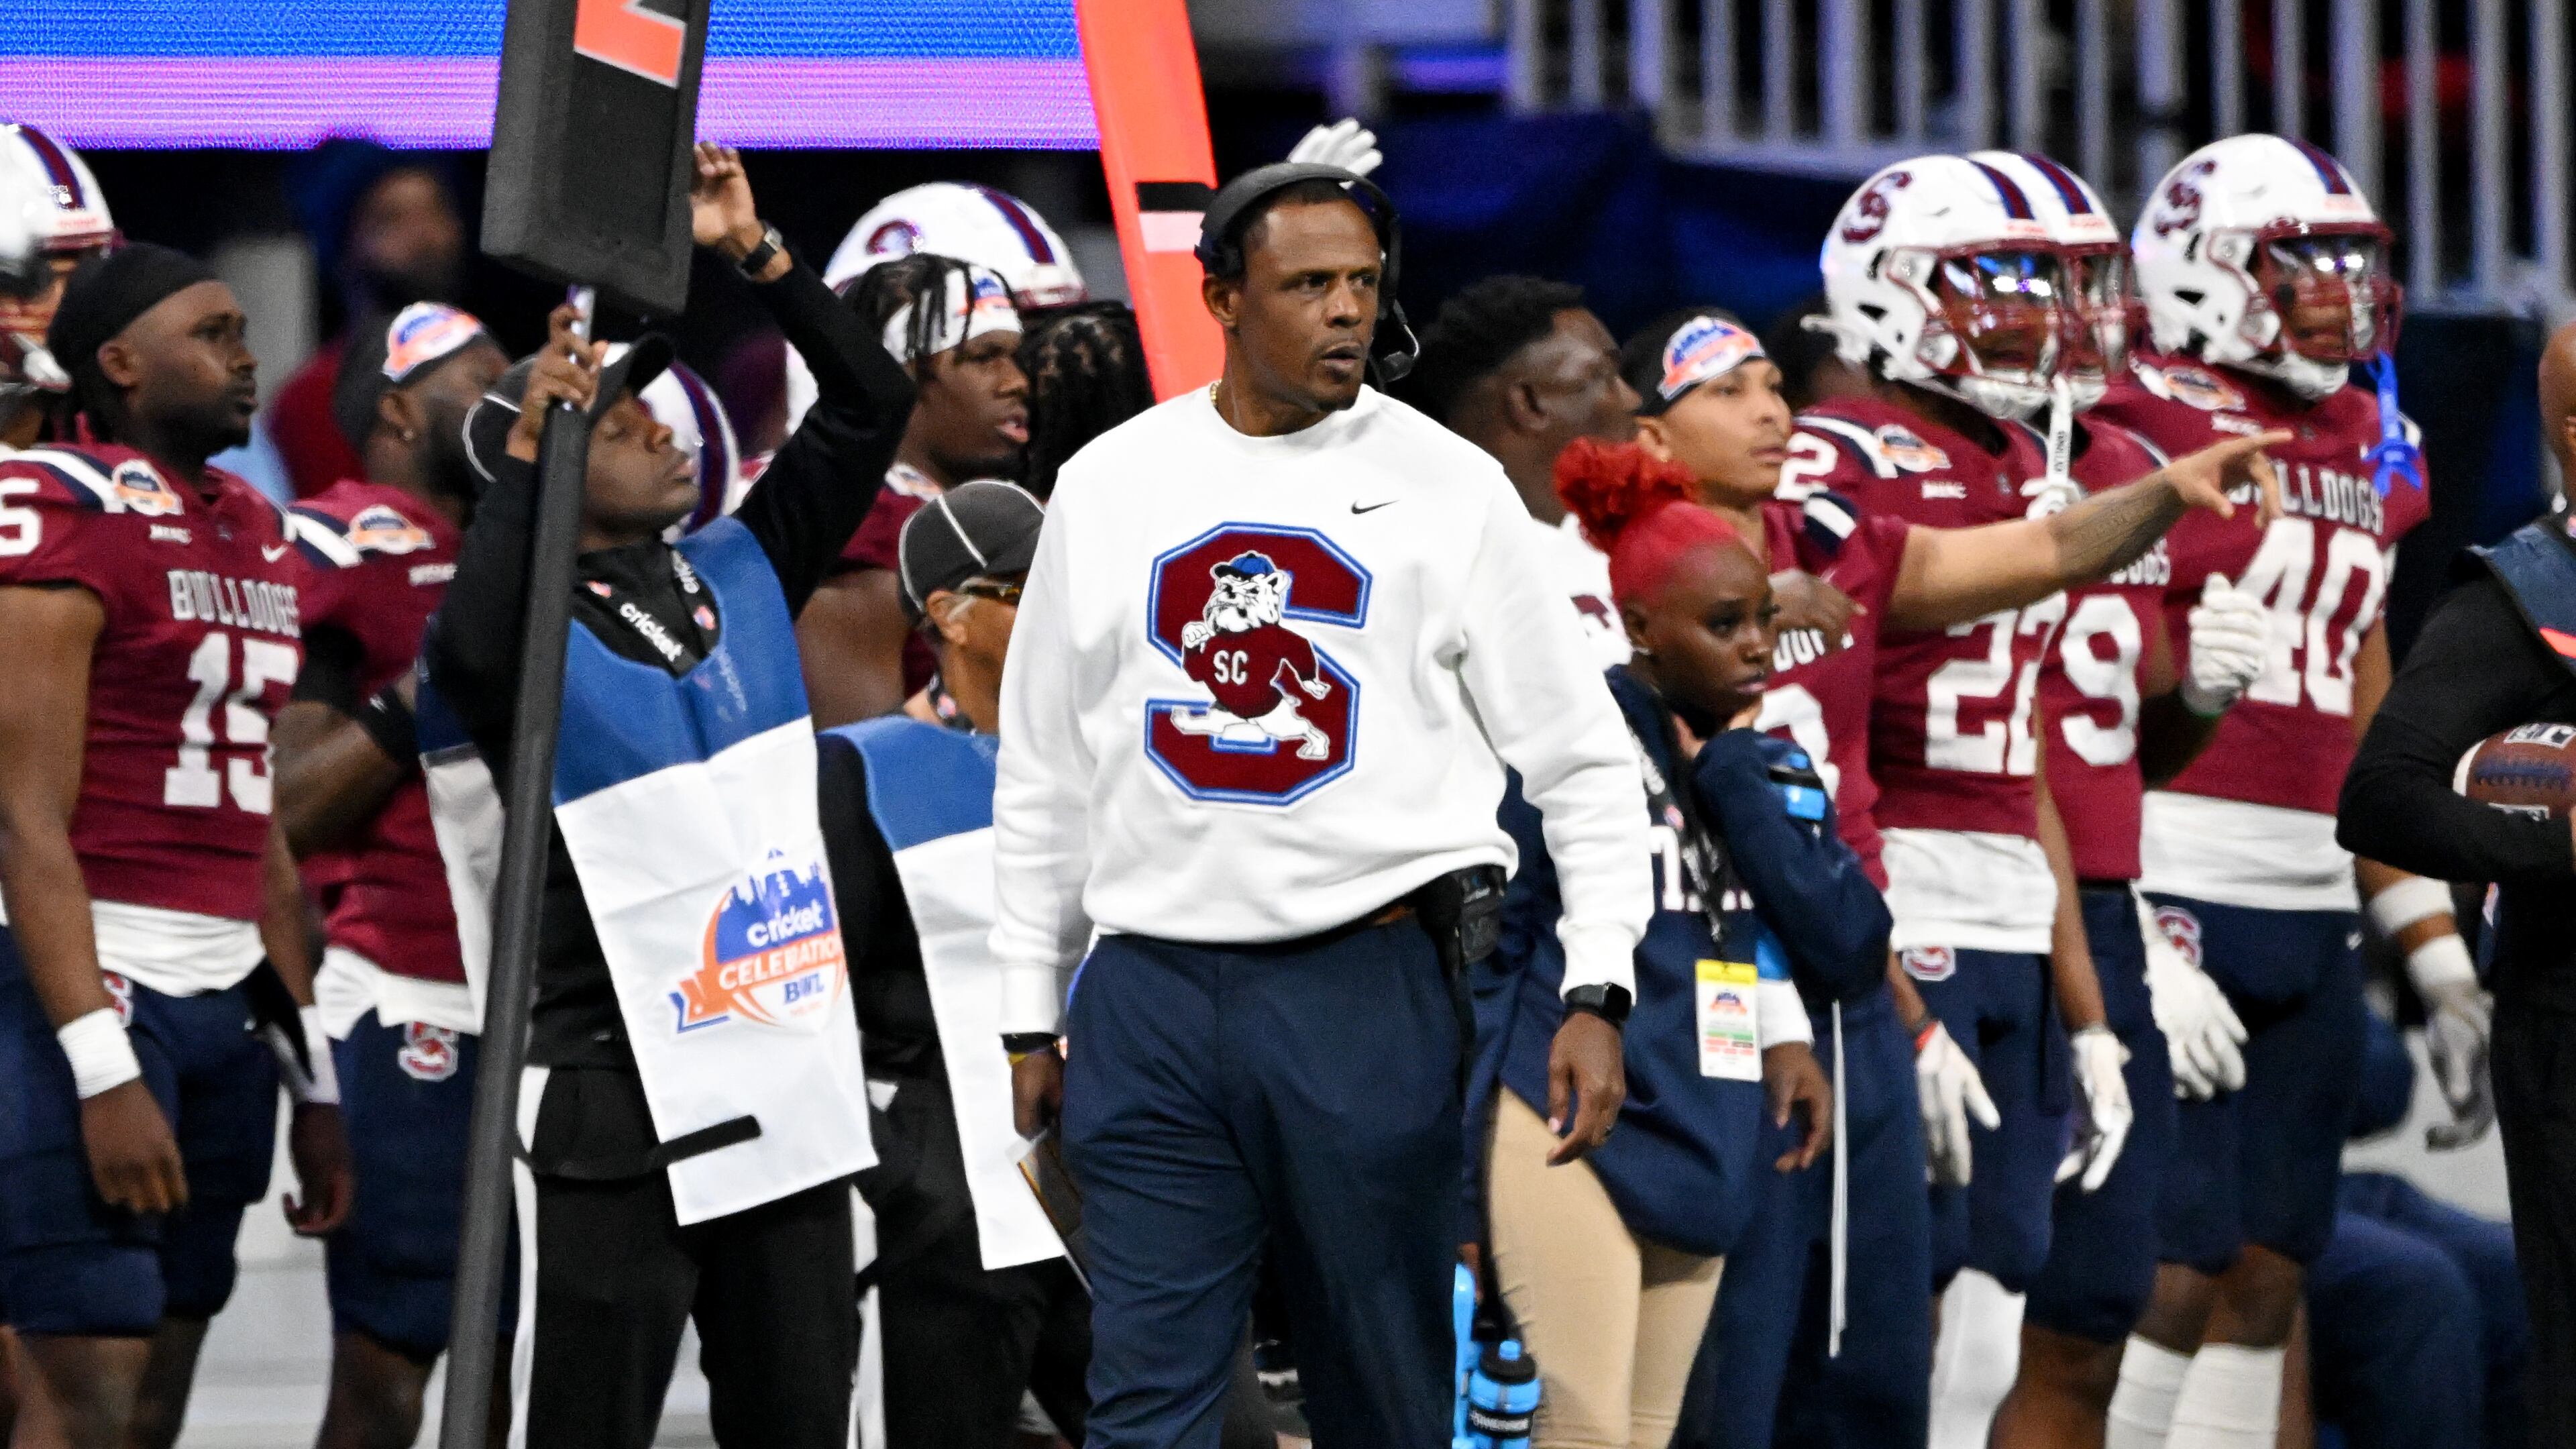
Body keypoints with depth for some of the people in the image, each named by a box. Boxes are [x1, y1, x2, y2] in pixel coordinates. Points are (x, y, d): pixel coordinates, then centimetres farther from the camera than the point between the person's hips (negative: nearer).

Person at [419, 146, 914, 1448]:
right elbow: (471, 655, -33)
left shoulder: (739, 575, 11)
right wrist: (525, 451, -30)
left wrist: (754, 251, 2)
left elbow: (870, 404, 11)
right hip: (615, 1101, -7)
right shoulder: (522, 626, -9)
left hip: (791, 1083, 7)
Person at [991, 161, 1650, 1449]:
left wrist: (1596, 993, -5)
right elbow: (1044, 774, 16)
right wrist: (1030, 1017, 14)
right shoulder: (1110, 488, 9)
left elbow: (1580, 759, 5)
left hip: (1371, 991, -2)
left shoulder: (1446, 489, 3)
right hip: (1152, 1000, 2)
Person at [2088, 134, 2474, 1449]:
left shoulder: (2368, 452, 17)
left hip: (2314, 907, 8)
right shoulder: (2142, 433, -8)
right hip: (2175, 890, -8)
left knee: (2269, 1274, 7)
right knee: (2176, 1270, -11)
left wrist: (2432, 947, 20)